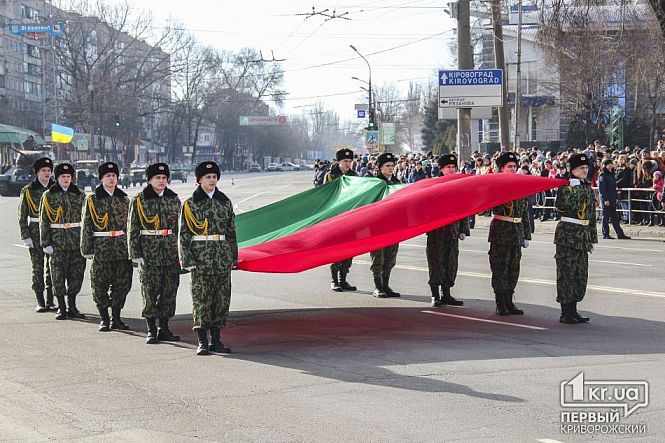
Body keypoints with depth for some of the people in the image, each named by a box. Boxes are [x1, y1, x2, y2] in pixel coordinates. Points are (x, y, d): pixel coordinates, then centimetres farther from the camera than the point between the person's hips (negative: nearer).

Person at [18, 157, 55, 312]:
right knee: (37, 267, 0)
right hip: (36, 232, -2)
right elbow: (22, 217, 1)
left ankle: (50, 301, 10)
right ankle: (40, 302, 5)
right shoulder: (27, 191, 1)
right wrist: (25, 237, -7)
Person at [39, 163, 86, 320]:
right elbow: (44, 221, 0)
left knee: (77, 274, 4)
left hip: (77, 241, 2)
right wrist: (46, 243, -6)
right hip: (57, 241, -2)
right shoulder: (48, 196, 2)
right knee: (58, 275, 0)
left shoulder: (79, 195, 8)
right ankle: (61, 308, 10)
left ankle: (72, 306, 16)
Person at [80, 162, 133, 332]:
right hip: (101, 248, -3)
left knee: (122, 283, 4)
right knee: (100, 285, 0)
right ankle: (104, 319, 12)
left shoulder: (123, 198, 10)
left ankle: (116, 318, 15)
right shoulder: (92, 199, 0)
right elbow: (86, 225, -1)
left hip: (122, 247, 3)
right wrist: (87, 249, -6)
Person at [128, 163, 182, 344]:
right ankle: (151, 330, 7)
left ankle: (164, 328, 14)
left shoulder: (174, 199, 9)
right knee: (150, 292, -1)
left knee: (170, 290, 4)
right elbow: (132, 229, -1)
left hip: (171, 252, 4)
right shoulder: (139, 201, -1)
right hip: (149, 252, -3)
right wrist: (135, 254, -7)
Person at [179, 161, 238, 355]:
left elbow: (231, 231, 14)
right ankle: (202, 342, 3)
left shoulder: (225, 201, 10)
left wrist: (233, 257, 10)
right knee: (201, 299, -3)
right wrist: (187, 260, -10)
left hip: (222, 258, 4)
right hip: (201, 257, -4)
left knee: (222, 299, 5)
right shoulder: (190, 204, 0)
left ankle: (216, 339, 14)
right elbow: (184, 234, -2)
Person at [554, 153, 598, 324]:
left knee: (581, 274, 9)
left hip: (583, 235, 8)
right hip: (567, 234, -8)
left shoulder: (589, 189, 14)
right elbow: (563, 205, -24)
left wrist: (592, 237, 17)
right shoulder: (565, 187, -7)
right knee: (566, 272, -5)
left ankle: (573, 311, 17)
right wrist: (573, 188, -20)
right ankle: (565, 313, 0)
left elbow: (591, 216, 19)